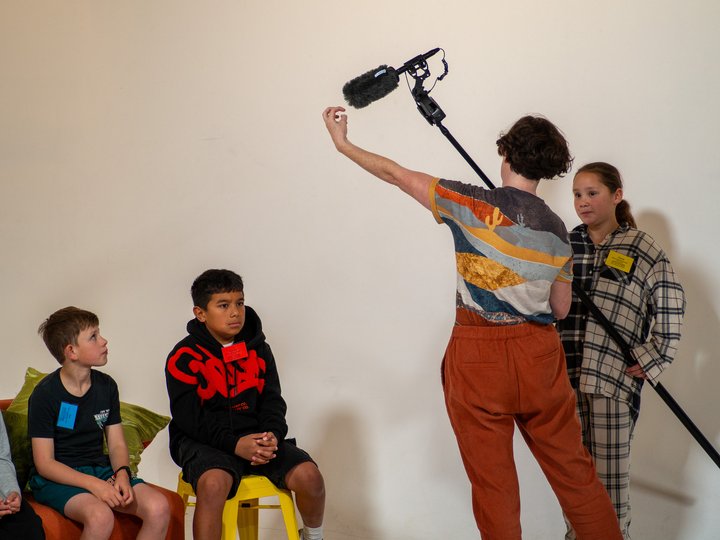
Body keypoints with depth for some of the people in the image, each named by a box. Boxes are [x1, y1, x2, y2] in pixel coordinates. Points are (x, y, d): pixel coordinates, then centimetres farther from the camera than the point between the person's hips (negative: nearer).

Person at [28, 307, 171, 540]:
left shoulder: (106, 386, 6)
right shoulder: (45, 395, -11)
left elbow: (116, 444, 9)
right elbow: (44, 464, -13)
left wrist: (122, 473, -14)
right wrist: (93, 484, -24)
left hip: (100, 469, 6)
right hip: (56, 477, -6)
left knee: (158, 508, -20)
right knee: (101, 516, -37)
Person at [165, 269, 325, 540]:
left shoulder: (258, 349, 10)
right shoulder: (184, 357, -5)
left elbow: (272, 401, 8)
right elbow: (190, 418, -12)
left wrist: (272, 435, -15)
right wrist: (235, 444, -23)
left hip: (255, 436, 4)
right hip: (204, 441, -4)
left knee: (308, 475, -17)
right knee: (213, 483, -38)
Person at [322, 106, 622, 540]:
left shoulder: (477, 205, -8)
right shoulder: (556, 230, 6)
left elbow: (399, 176, -4)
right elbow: (560, 308, 12)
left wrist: (343, 143, 7)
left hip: (479, 357, -4)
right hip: (539, 354, 4)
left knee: (493, 483, 4)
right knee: (574, 473, 12)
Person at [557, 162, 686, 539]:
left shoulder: (641, 247, 0)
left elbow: (670, 304, -1)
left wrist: (654, 357, -4)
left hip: (615, 374, -4)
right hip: (566, 370, 4)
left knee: (610, 471, -3)